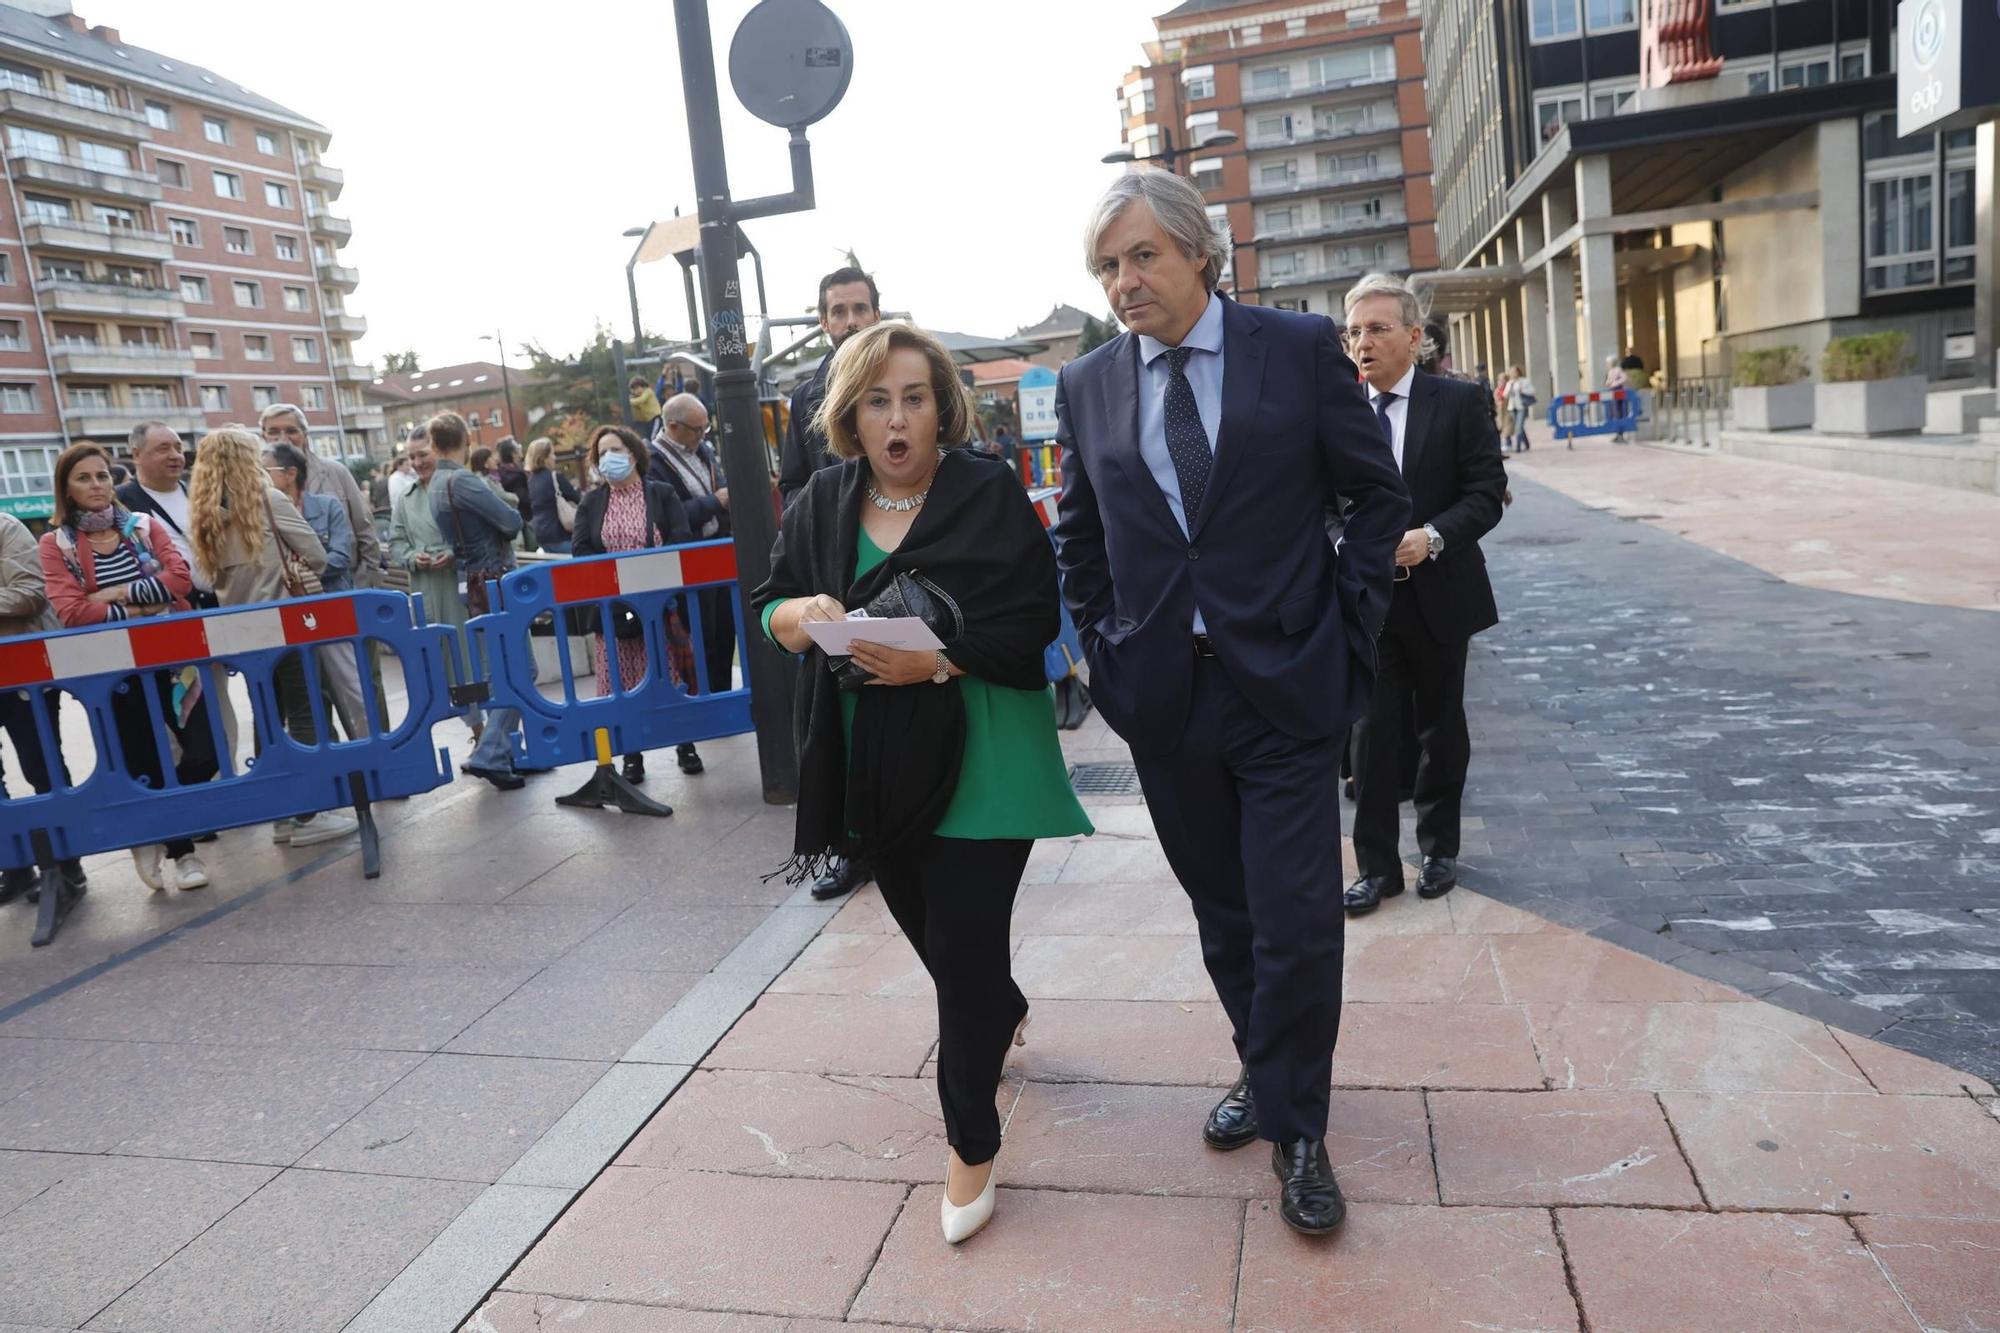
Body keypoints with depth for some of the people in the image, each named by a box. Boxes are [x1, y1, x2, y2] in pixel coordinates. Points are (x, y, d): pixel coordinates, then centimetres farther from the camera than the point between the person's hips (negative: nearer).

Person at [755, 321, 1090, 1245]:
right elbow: (769, 605, 11)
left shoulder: (989, 495, -9)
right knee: (925, 923, 18)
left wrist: (938, 662, -25)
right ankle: (1004, 1011, 52)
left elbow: (1032, 624, -11)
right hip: (873, 761, 5)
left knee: (962, 943, -4)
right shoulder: (824, 502, 4)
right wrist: (799, 613, -13)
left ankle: (971, 1144, 16)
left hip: (973, 756, -5)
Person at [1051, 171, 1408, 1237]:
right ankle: (1265, 1072, 39)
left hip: (1284, 680, -2)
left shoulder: (1300, 347, -3)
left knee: (1296, 920, 0)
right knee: (1222, 912, 16)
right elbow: (1078, 536, 15)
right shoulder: (1087, 384, 4)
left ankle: (1295, 1128, 21)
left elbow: (1377, 494, 4)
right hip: (1163, 692, 3)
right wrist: (1103, 647, 7)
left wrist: (1349, 622, -2)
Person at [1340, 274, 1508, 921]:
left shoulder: (1461, 401, -4)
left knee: (1441, 727, 13)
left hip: (1439, 594, -1)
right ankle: (1376, 866, 10)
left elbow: (1487, 493, -8)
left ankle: (1439, 848, 30)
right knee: (1372, 732, 1)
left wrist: (1431, 537, -24)